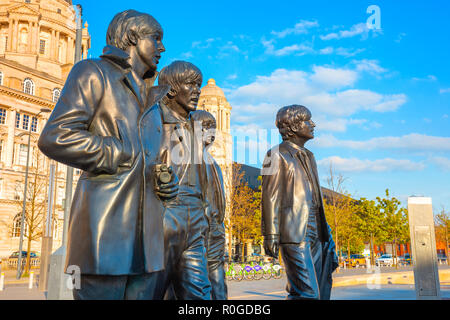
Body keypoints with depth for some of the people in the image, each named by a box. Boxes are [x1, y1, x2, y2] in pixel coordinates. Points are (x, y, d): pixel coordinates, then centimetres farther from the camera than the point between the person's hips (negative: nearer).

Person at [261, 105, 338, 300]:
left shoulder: (308, 156, 21)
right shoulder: (277, 155, -4)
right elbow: (270, 197, -10)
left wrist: (325, 231, 20)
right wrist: (271, 235, -15)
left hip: (314, 233, 8)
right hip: (294, 233, -8)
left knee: (320, 290, 10)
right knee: (307, 293, -12)